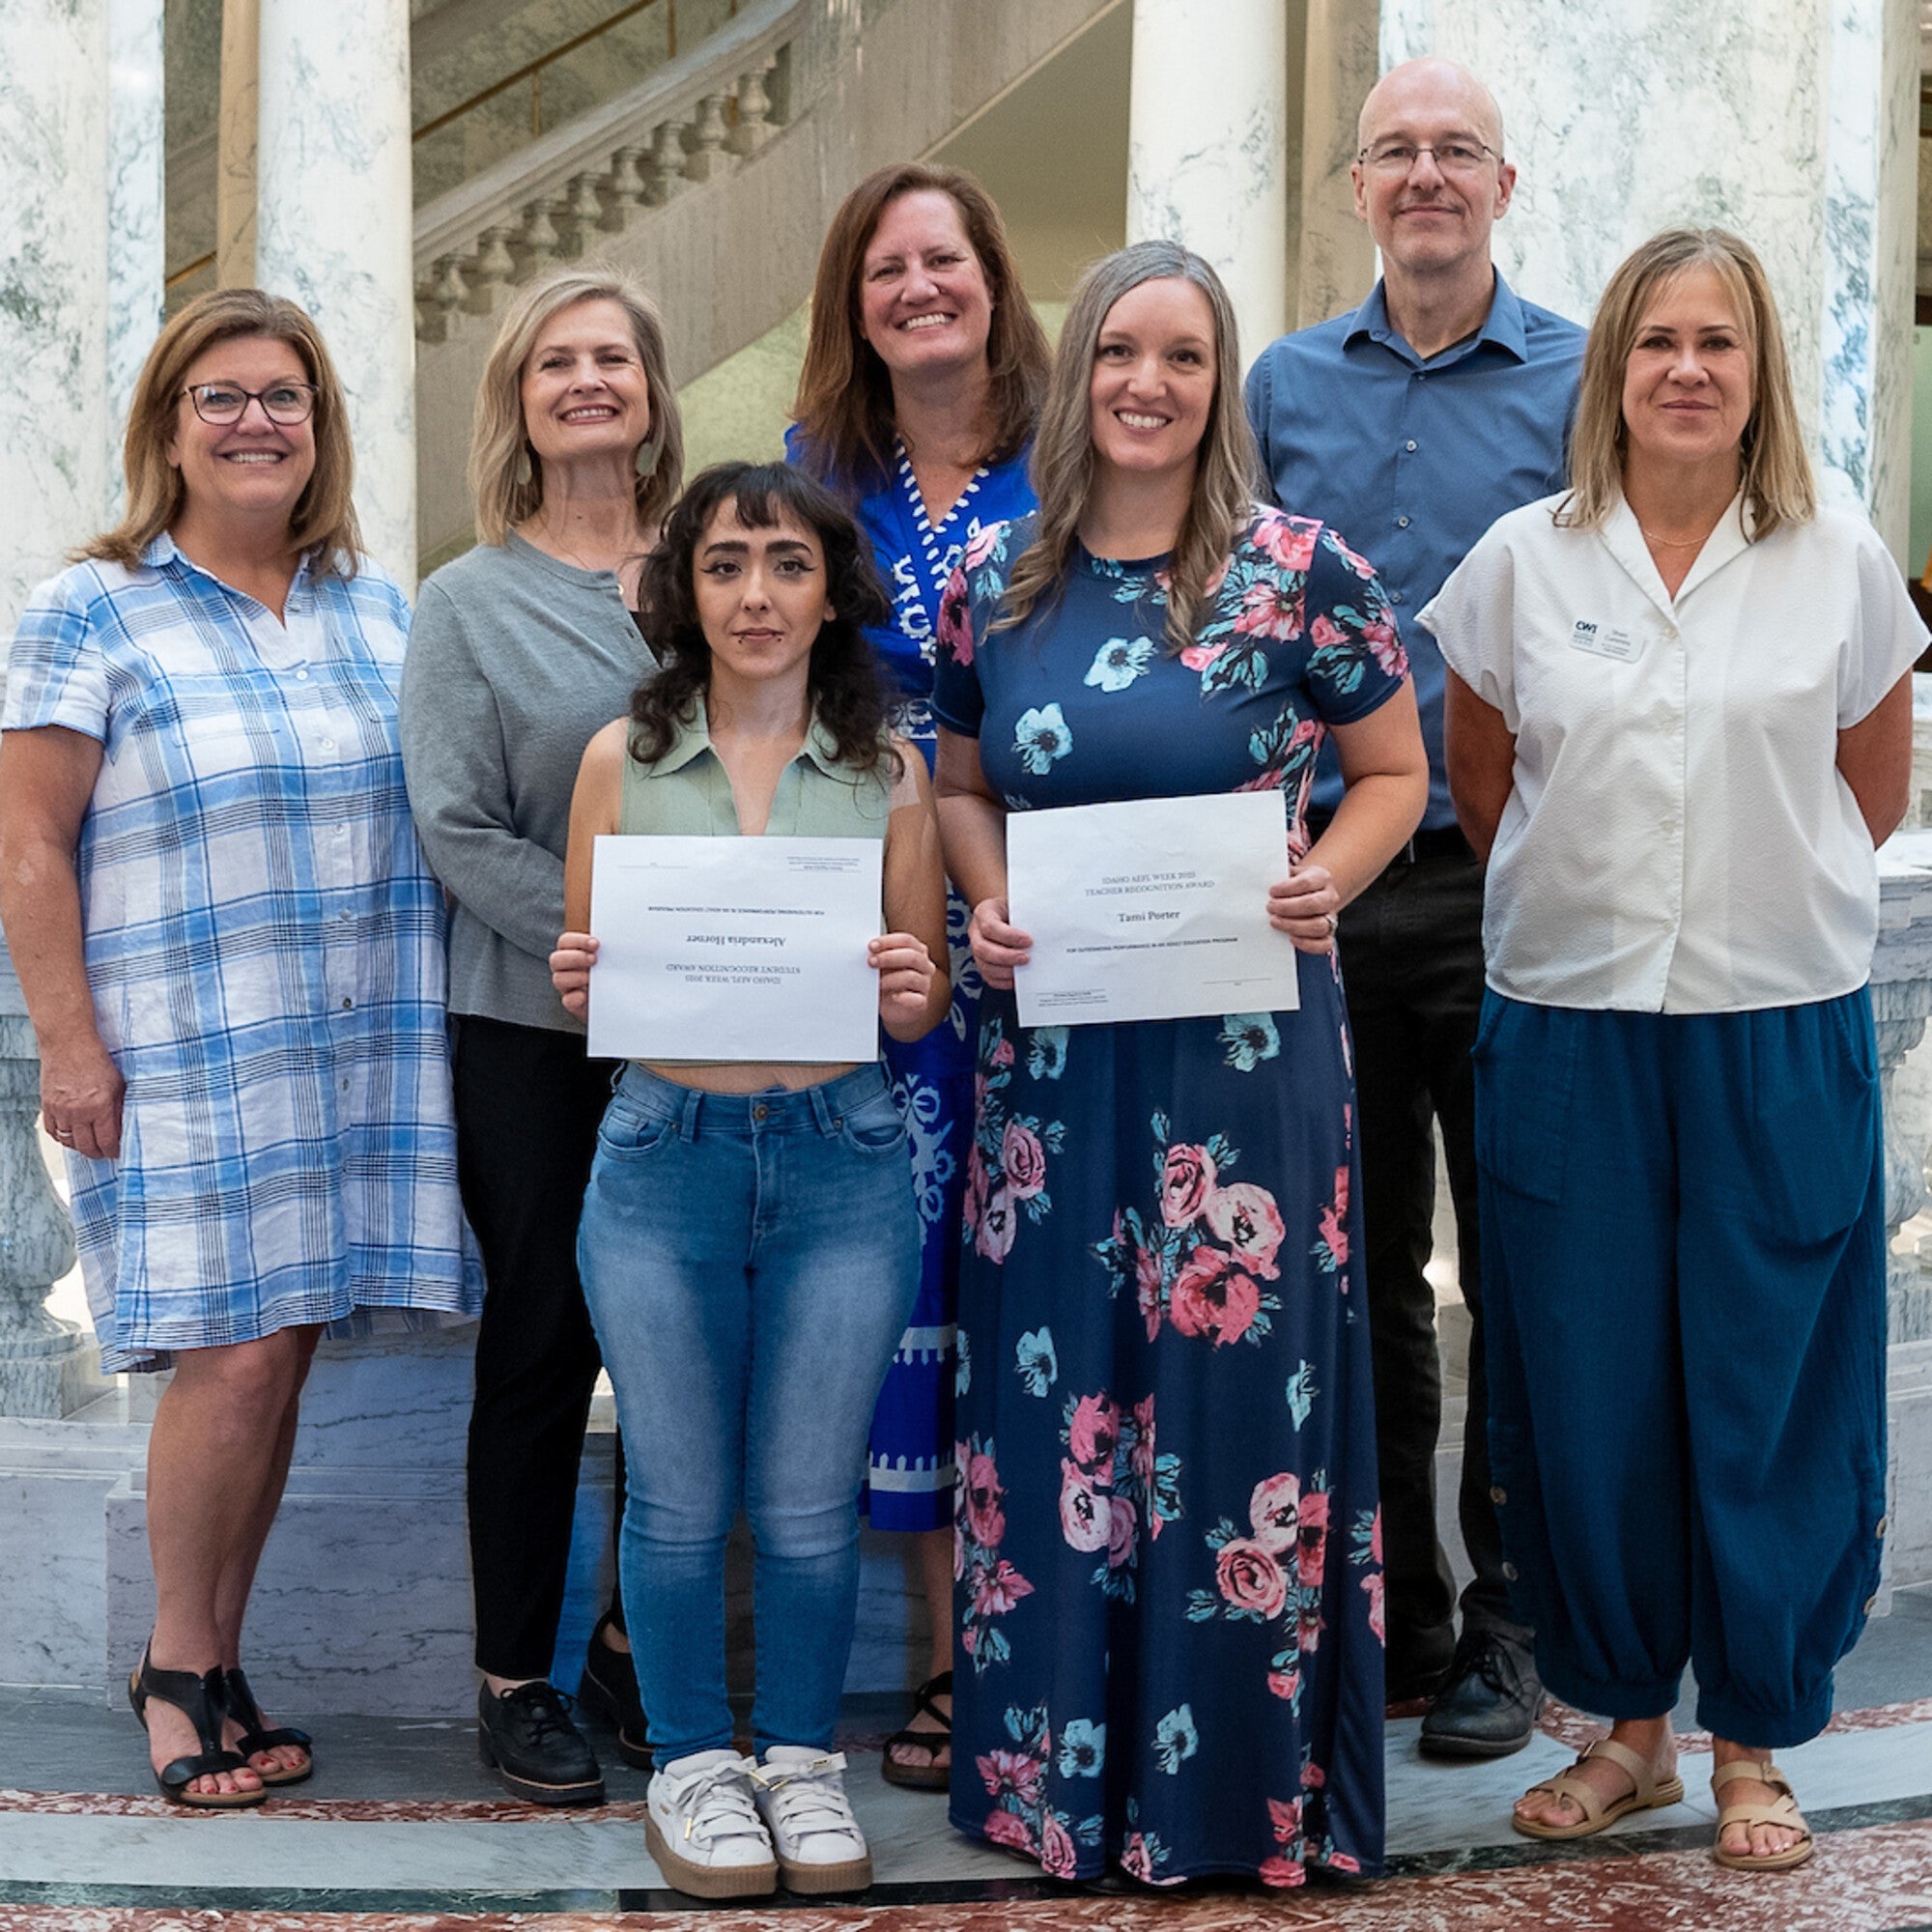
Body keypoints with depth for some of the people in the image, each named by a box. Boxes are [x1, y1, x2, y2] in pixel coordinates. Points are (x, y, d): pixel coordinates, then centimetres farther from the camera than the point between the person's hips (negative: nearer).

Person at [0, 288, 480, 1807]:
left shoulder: (377, 609, 12)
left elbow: (433, 802, 19)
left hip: (357, 1055, 5)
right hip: (186, 1055, -4)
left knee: (283, 1352, 7)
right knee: (236, 1356, -9)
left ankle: (222, 1659, 21)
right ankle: (176, 1668, 11)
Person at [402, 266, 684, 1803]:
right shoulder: (467, 603, 2)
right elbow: (458, 828, -6)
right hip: (536, 1030, -2)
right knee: (545, 1340, 3)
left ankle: (639, 1643, 24)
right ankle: (516, 1678, 16)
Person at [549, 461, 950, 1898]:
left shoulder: (889, 770, 4)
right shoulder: (623, 759, 3)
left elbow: (923, 1011, 8)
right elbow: (582, 969, 10)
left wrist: (912, 989, -13)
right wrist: (580, 984, -12)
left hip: (843, 1160, 0)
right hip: (662, 1156, 0)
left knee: (810, 1503, 7)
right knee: (681, 1497, 8)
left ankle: (804, 1758, 27)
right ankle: (693, 1763, 26)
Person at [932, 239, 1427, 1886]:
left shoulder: (1299, 569, -5)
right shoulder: (992, 577, 5)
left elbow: (1395, 771, 4)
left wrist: (1325, 882, -14)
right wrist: (989, 903, -3)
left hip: (1244, 1050, -3)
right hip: (1051, 1051, 3)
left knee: (1239, 1392, 1)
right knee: (1053, 1394, 9)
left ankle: (1245, 1780, 18)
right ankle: (1056, 1763, 25)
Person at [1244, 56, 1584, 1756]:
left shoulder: (1580, 383, 0)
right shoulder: (1288, 385, 10)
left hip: (1510, 889, -3)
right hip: (1326, 888, 3)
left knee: (1519, 1264, 3)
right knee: (1363, 1262, 10)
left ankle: (1506, 1627, 16)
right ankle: (1388, 1604, 23)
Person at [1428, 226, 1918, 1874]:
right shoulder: (1521, 562, 3)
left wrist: (1761, 903, 11)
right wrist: (1592, 909, 12)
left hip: (1781, 1033, 0)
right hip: (1567, 1032, 1)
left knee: (1771, 1391, 5)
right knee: (1585, 1391, 6)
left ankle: (1755, 1744, 21)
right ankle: (1628, 1723, 24)